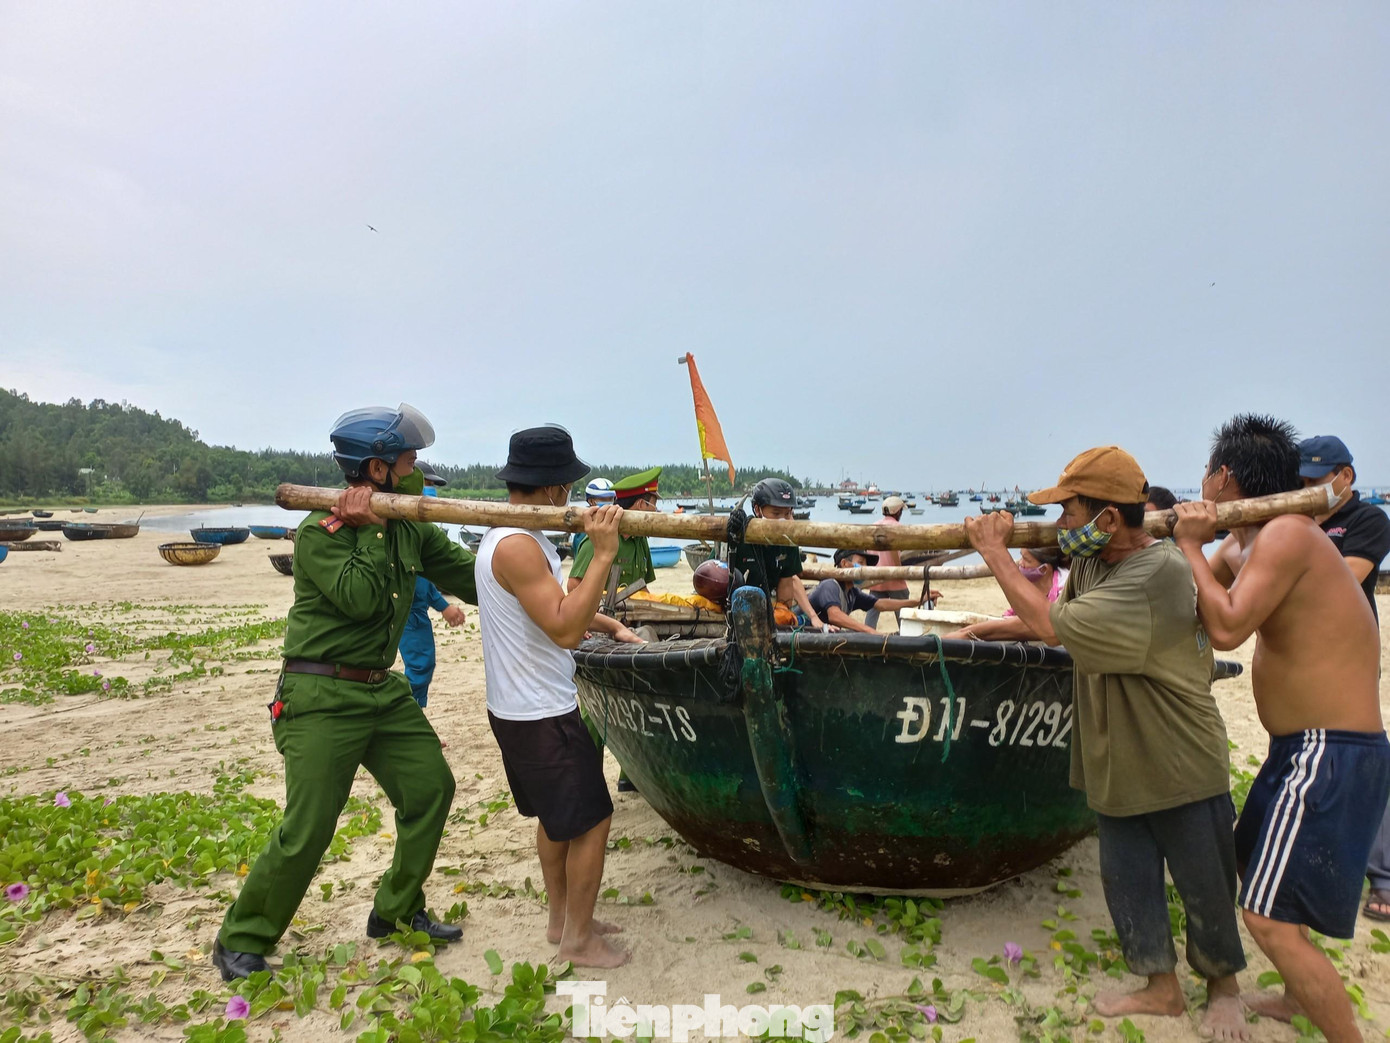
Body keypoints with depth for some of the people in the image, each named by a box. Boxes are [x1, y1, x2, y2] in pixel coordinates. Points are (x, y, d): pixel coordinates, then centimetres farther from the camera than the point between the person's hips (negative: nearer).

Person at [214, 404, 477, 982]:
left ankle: (397, 911, 27)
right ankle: (240, 942, 18)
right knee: (307, 829, -5)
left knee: (431, 787, 7)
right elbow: (360, 598, -25)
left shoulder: (409, 529, 6)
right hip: (322, 696, -7)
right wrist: (369, 530, -16)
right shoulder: (318, 532, -13)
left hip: (384, 689, 7)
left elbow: (468, 575, 7)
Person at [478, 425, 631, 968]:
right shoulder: (516, 546, -25)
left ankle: (562, 919, 38)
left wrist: (606, 622, 23)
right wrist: (602, 556, -32)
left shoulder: (507, 535, 8)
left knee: (556, 816, 23)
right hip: (541, 717, -11)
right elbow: (565, 630, -31)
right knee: (592, 820, 3)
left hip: (523, 709, 11)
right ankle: (579, 939, 18)